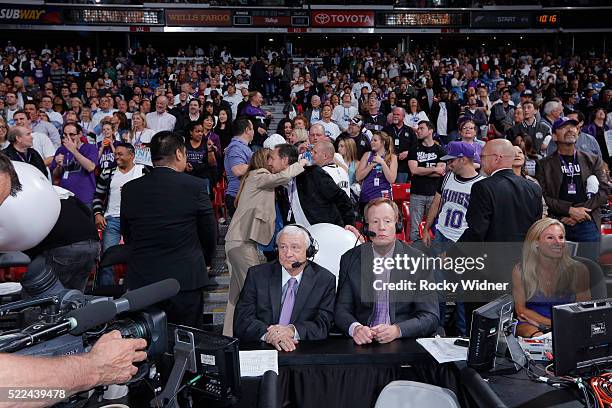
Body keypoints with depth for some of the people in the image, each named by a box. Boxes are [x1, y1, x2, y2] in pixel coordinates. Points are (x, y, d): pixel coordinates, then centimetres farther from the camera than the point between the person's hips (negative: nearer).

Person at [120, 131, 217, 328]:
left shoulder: (130, 189, 0)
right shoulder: (194, 186, -9)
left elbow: (127, 236, 8)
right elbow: (209, 233, 1)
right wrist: (203, 258, 20)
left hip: (141, 281, 3)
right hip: (186, 280, -2)